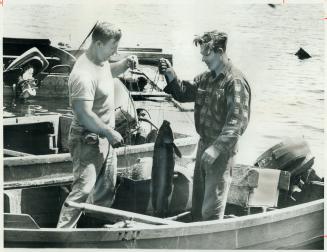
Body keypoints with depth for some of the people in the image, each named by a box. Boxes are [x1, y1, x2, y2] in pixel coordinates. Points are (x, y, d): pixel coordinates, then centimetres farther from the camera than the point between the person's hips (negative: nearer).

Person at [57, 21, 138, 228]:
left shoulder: (102, 60, 4)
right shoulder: (84, 74, -27)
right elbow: (84, 114, -31)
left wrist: (125, 64, 9)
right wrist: (109, 132, -24)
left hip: (104, 138, 10)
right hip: (88, 141, -10)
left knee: (106, 188, 18)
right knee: (83, 188, -16)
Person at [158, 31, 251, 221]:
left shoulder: (235, 82, -16)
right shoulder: (206, 78, 11)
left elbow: (237, 121, -24)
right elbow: (184, 93, 20)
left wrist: (217, 148, -31)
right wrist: (170, 75, 3)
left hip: (222, 150, -8)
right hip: (204, 144, 9)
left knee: (212, 208, -4)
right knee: (197, 203, 17)